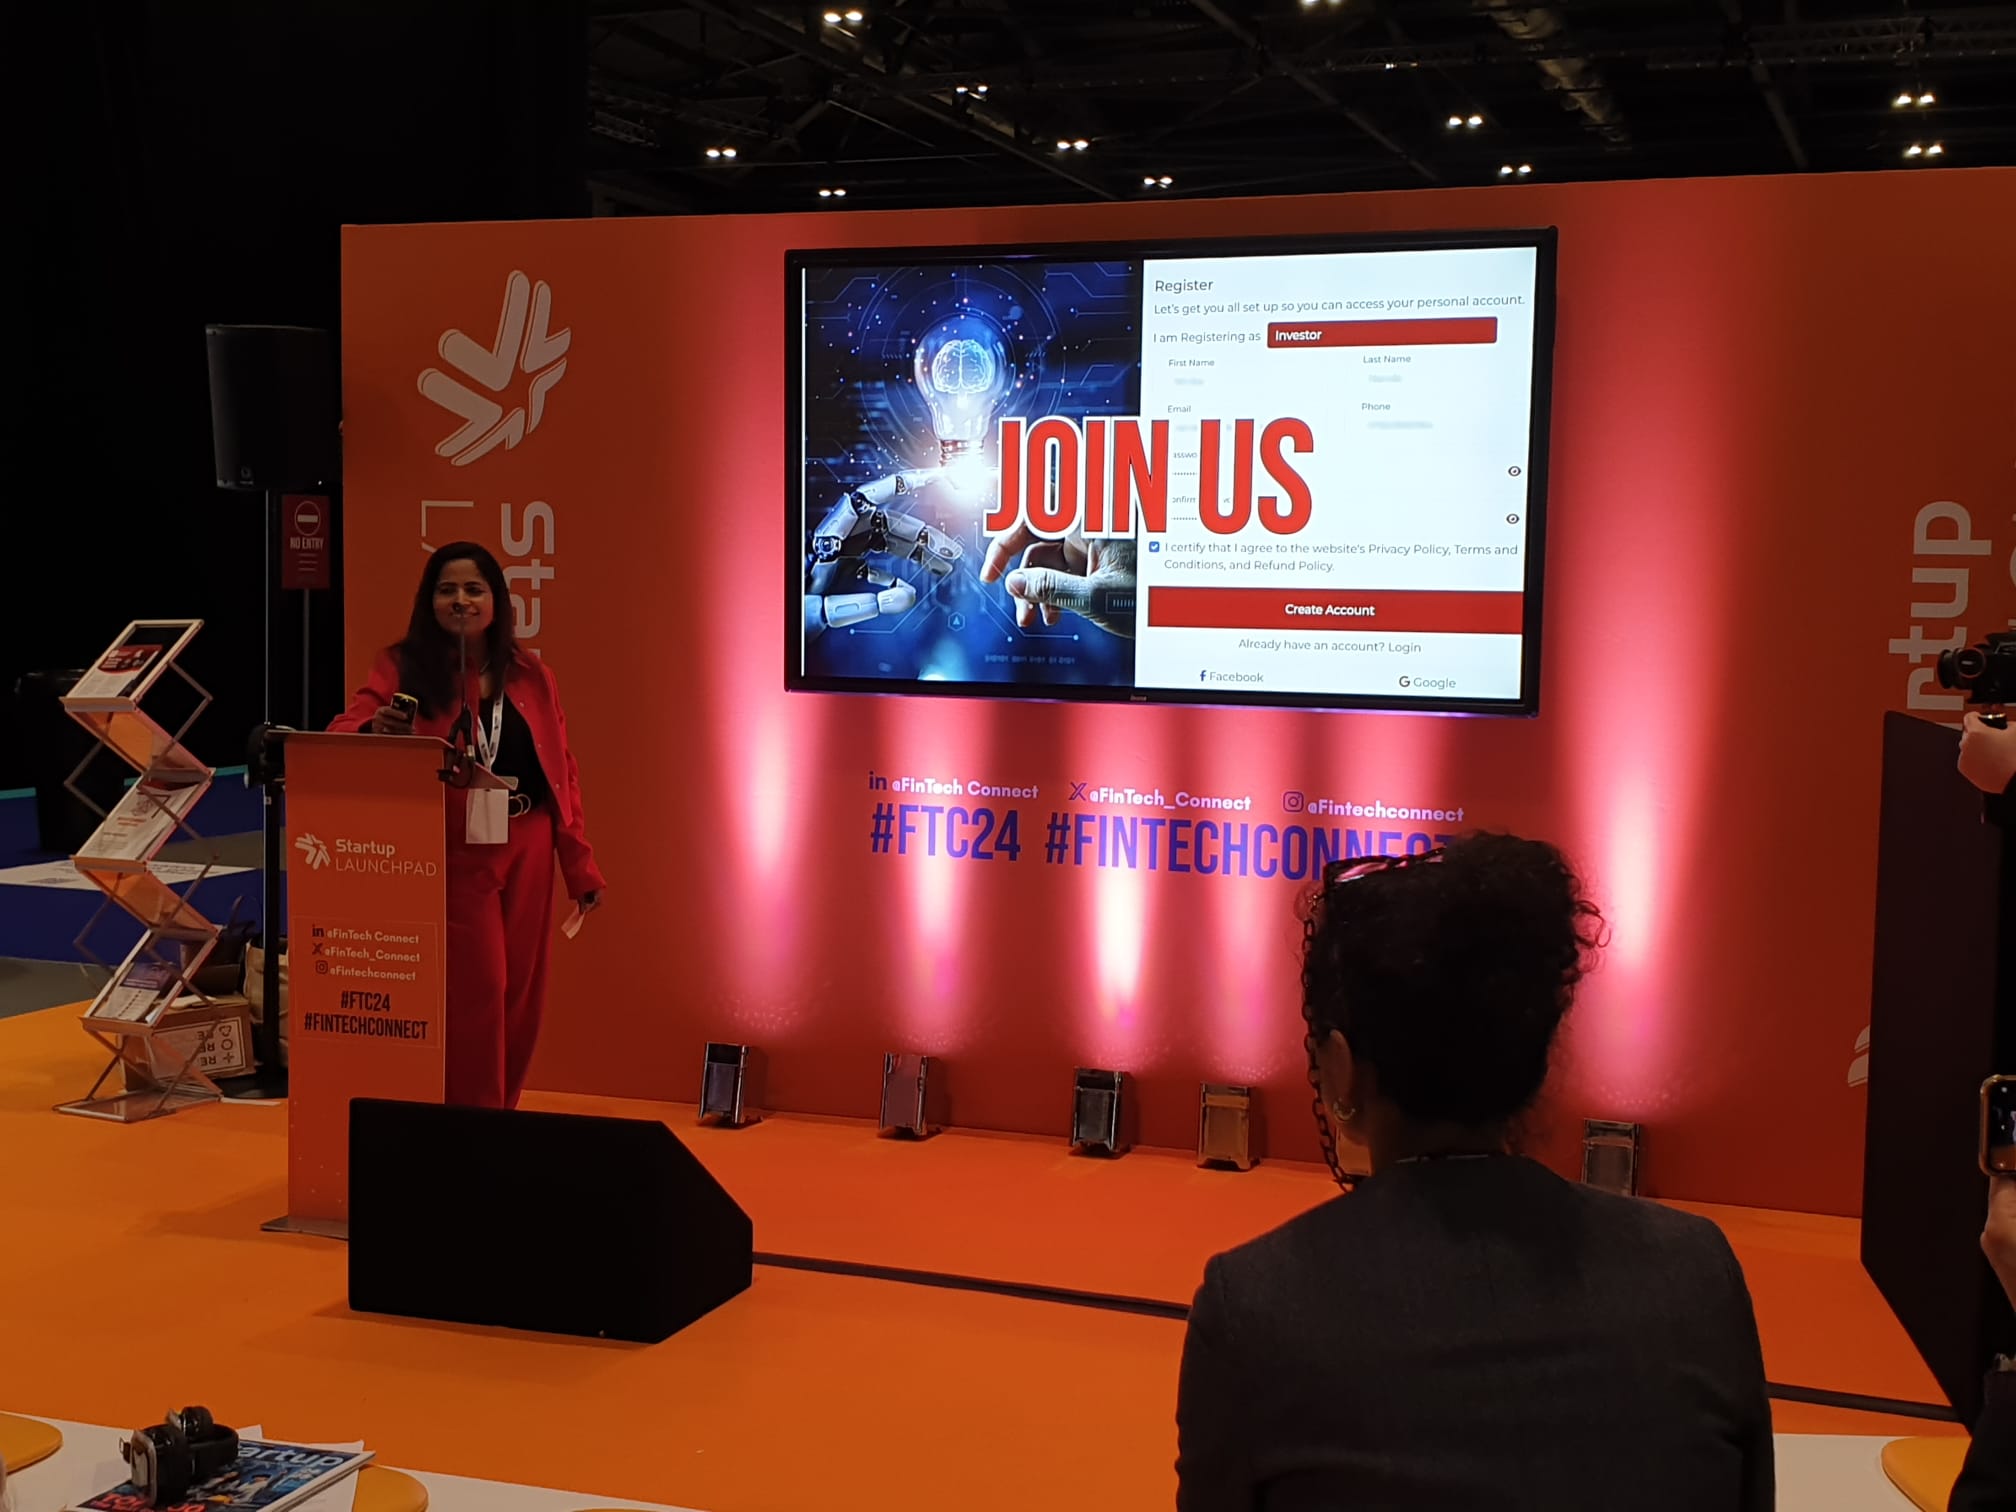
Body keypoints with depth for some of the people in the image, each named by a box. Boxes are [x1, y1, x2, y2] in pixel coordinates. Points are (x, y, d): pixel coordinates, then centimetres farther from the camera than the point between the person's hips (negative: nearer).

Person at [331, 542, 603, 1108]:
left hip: (527, 852, 4)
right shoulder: (403, 668, 0)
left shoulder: (531, 676, 10)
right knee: (478, 990, -6)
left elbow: (563, 771, 10)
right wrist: (374, 729, -34)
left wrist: (581, 866, 8)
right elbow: (343, 732, -9)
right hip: (452, 854, -4)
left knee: (521, 997, 8)